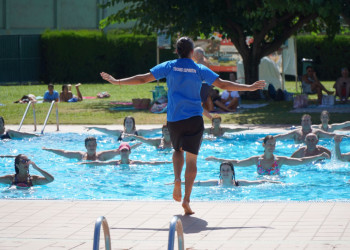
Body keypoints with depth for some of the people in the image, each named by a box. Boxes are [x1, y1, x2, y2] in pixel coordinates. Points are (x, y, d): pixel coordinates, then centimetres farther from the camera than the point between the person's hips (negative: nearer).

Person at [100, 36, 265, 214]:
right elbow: (223, 84, 0)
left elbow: (143, 79, 0)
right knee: (191, 159, 1)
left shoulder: (169, 67, 2)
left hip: (174, 119, 1)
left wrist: (117, 81, 9)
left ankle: (177, 179, -2)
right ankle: (186, 200, -8)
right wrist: (250, 88, 7)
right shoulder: (199, 69, 1)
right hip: (194, 119, -1)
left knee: (178, 150, 26)